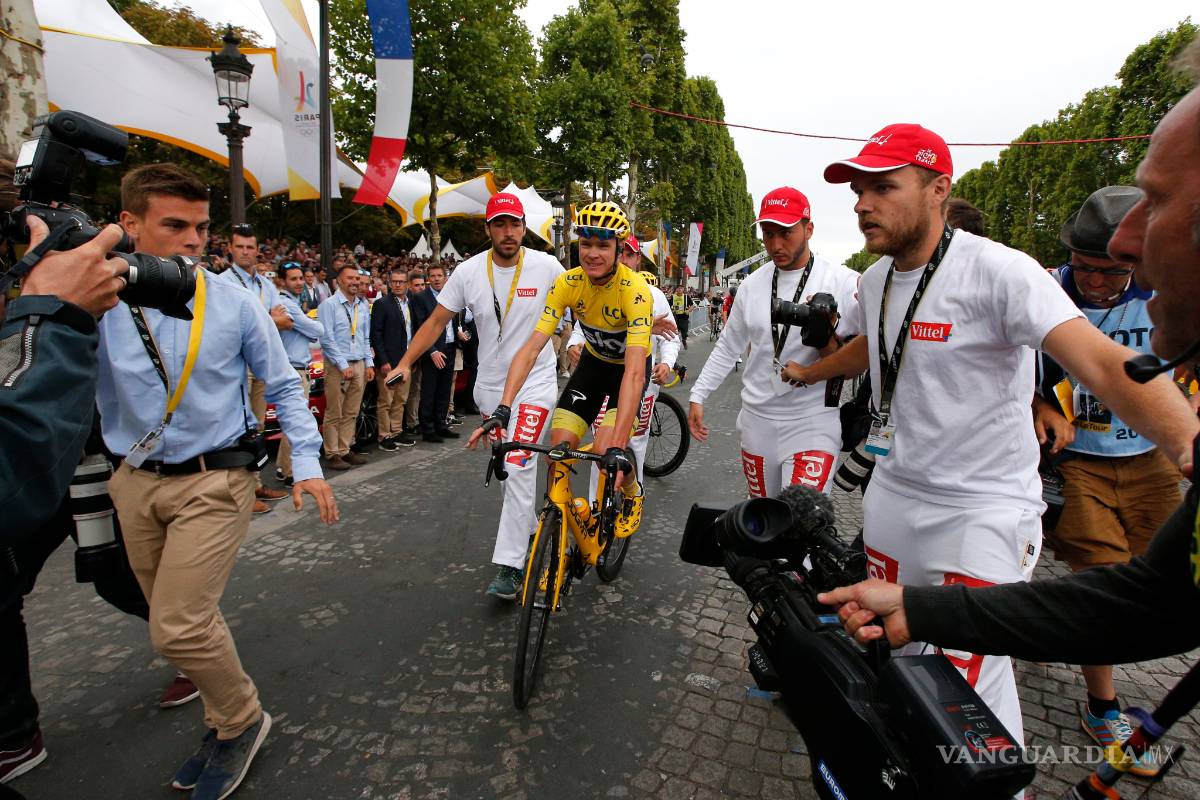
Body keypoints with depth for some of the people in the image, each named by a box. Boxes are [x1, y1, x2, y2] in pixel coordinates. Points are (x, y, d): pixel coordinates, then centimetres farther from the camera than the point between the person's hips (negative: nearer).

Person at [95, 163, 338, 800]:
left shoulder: (233, 302, -7)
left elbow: (284, 387, 2)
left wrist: (307, 464, -4)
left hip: (212, 482, -3)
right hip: (136, 484, 3)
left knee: (178, 628, -9)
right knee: (185, 622, 14)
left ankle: (241, 722, 18)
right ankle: (224, 722, 37)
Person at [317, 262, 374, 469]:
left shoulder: (363, 305, 14)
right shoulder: (329, 304, -5)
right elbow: (327, 338, -10)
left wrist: (368, 364, 10)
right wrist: (343, 365, -13)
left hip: (359, 365, 6)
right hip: (337, 365, -6)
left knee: (351, 413, 8)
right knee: (334, 414, -2)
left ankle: (345, 450, 15)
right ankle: (332, 454, 4)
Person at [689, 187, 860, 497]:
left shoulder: (845, 283, -9)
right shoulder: (752, 284, 5)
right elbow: (728, 347, 15)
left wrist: (825, 341, -27)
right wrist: (697, 396, 10)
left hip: (812, 423, -4)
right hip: (756, 419, 5)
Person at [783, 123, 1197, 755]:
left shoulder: (998, 272, -19)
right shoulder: (875, 280, 5)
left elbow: (1106, 365, -31)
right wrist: (809, 372, 40)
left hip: (983, 511, -7)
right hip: (893, 495, 7)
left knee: (966, 691, -9)